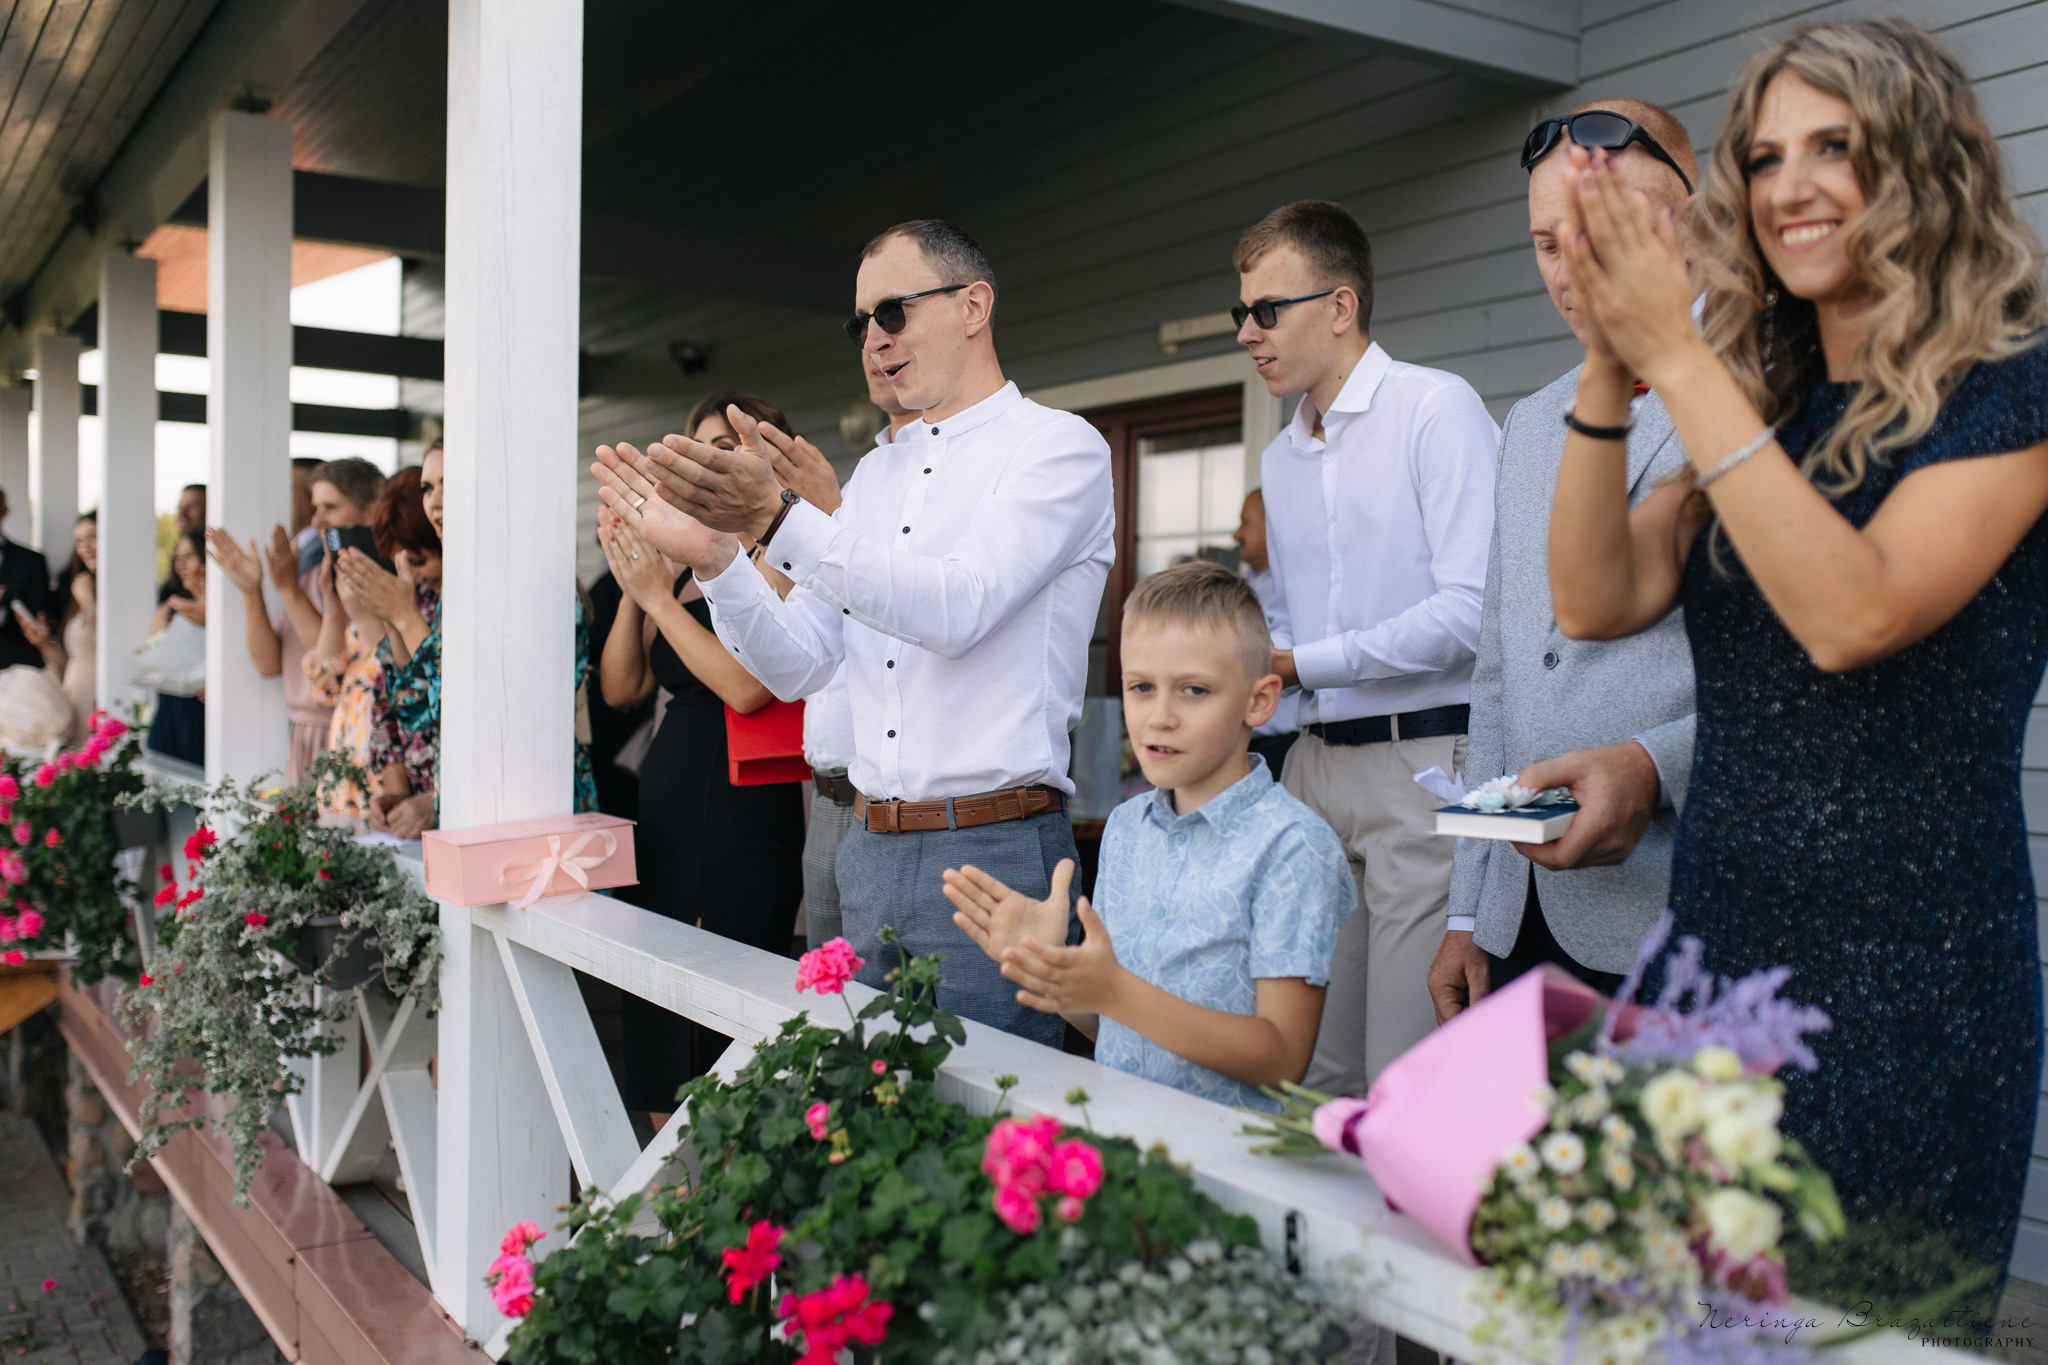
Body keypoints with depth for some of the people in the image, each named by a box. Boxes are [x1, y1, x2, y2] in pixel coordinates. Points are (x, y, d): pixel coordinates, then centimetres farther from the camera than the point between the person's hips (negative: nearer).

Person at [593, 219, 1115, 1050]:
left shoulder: (1060, 446, -5)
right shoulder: (877, 472, 16)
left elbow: (956, 609, -22)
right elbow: (798, 665, 11)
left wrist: (775, 517, -29)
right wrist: (710, 556, -6)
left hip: (992, 856, -6)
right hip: (869, 852, 7)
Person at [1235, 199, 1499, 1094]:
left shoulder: (1438, 409, -5)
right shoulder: (1280, 458, 20)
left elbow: (1472, 609, -15)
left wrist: (1305, 664, -11)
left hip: (1424, 759, -7)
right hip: (1314, 766, 7)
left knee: (1409, 1084, -6)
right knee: (1312, 1073, 10)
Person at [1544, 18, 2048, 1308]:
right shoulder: (1760, 402, 11)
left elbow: (1854, 614, -22)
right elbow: (1599, 602, -1)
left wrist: (1677, 358, -22)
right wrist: (1611, 374, -13)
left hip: (1905, 972, -5)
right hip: (1718, 952, 6)